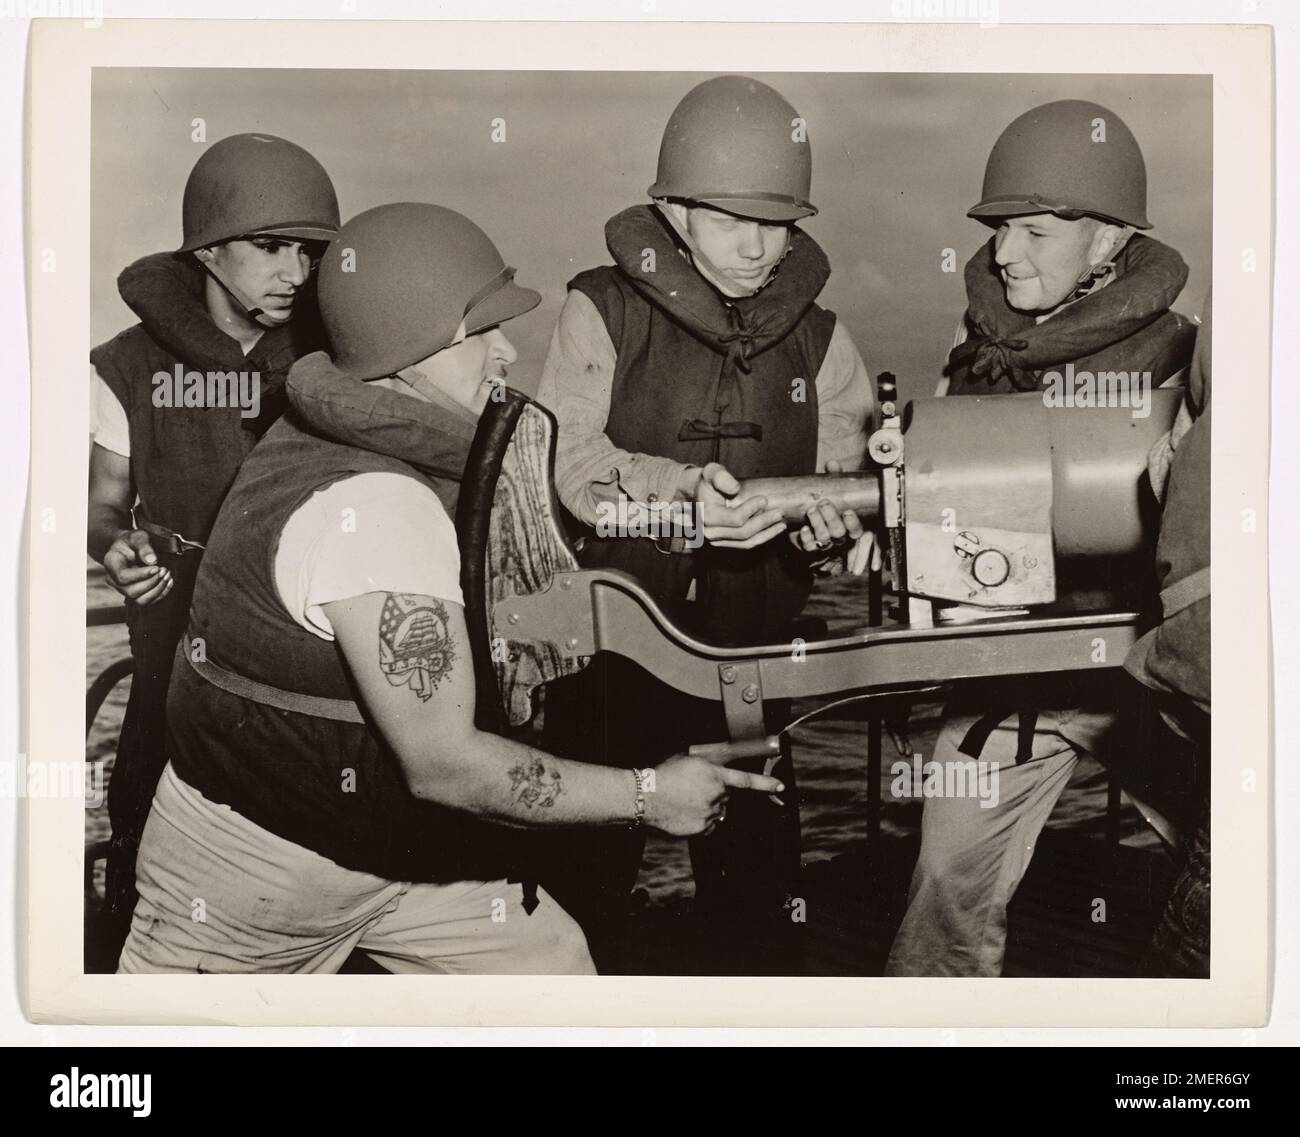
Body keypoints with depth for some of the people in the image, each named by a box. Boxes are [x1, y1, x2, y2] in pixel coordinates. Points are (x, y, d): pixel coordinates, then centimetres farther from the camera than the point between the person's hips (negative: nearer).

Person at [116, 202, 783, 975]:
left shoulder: (327, 441, 0)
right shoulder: (376, 506, -29)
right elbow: (444, 762, -29)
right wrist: (648, 796, -20)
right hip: (254, 861, -8)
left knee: (553, 961, 4)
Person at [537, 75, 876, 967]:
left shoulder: (816, 335, 6)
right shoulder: (603, 310, -4)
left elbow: (845, 468, 1)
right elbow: (567, 461, -12)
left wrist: (831, 524, -22)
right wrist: (683, 496, -28)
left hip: (755, 646, 3)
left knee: (756, 860, 14)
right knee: (594, 863, 9)